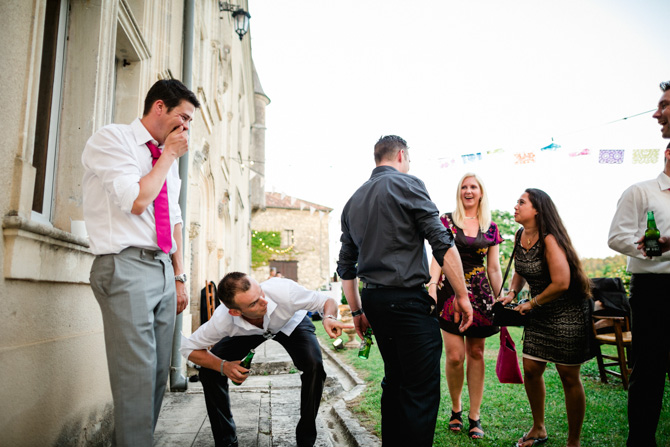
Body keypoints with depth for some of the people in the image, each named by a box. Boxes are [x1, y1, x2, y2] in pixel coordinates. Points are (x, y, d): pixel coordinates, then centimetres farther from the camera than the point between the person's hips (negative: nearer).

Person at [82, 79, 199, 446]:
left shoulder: (167, 161, 20)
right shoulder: (111, 139, -2)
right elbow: (137, 201, -15)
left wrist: (179, 277, 18)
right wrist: (170, 154, -4)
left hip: (164, 269, 8)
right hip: (126, 267, -7)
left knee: (158, 372, 9)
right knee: (136, 374, -10)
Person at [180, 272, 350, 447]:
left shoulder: (282, 290, -42)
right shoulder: (222, 320, -37)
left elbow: (327, 301, -27)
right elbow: (189, 348, -19)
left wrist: (329, 318, -50)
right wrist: (223, 366, -34)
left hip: (291, 323, -1)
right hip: (248, 331, 1)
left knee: (314, 366, -27)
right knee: (209, 371, -15)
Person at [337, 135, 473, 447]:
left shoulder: (353, 201, 15)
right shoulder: (408, 185, -5)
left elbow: (346, 266, 16)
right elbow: (443, 245, -13)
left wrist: (357, 312, 22)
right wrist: (462, 295, -7)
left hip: (374, 301, 8)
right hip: (409, 299, -8)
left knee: (395, 382, 20)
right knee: (422, 392, -2)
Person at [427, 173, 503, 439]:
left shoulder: (491, 228, 10)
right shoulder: (446, 221, 4)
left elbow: (494, 269, 12)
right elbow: (438, 258, -1)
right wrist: (432, 284, -15)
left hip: (479, 293, 2)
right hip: (450, 291, -2)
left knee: (476, 353, 5)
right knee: (455, 355, -7)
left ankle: (474, 416, 16)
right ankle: (455, 408, 17)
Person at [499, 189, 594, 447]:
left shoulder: (549, 240, -21)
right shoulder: (520, 237, 3)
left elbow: (561, 283, -26)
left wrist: (531, 304, -15)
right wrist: (512, 293, 1)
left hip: (568, 312, -7)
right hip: (540, 313, 8)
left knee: (569, 377, 2)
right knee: (531, 370, 8)